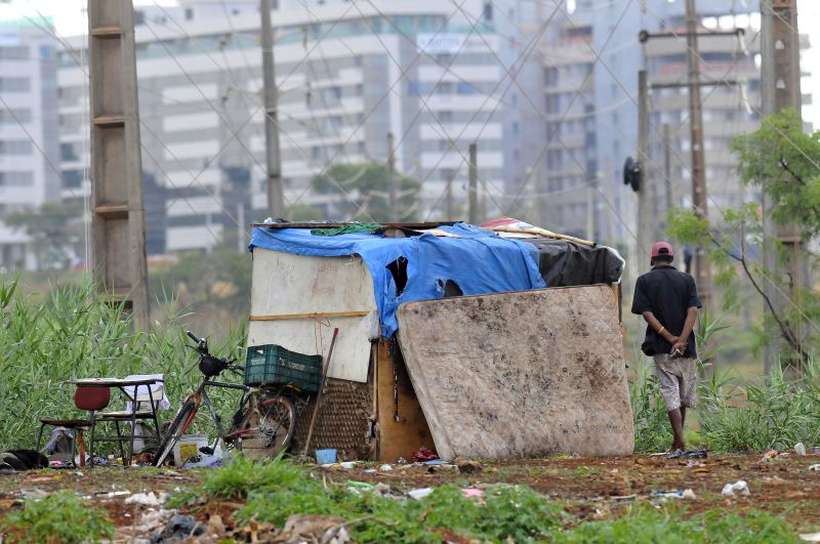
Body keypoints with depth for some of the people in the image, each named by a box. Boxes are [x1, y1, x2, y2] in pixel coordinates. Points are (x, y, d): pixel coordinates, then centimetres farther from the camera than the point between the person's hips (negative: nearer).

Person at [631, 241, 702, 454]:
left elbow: (647, 314, -7)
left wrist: (670, 338, -10)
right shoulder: (686, 280, 7)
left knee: (671, 394, -4)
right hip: (687, 348, 2)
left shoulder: (644, 281, 4)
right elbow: (693, 311, -5)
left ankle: (680, 441, -18)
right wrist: (681, 340, -13)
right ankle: (677, 442, 21)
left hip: (661, 348, -2)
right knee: (684, 395, 14)